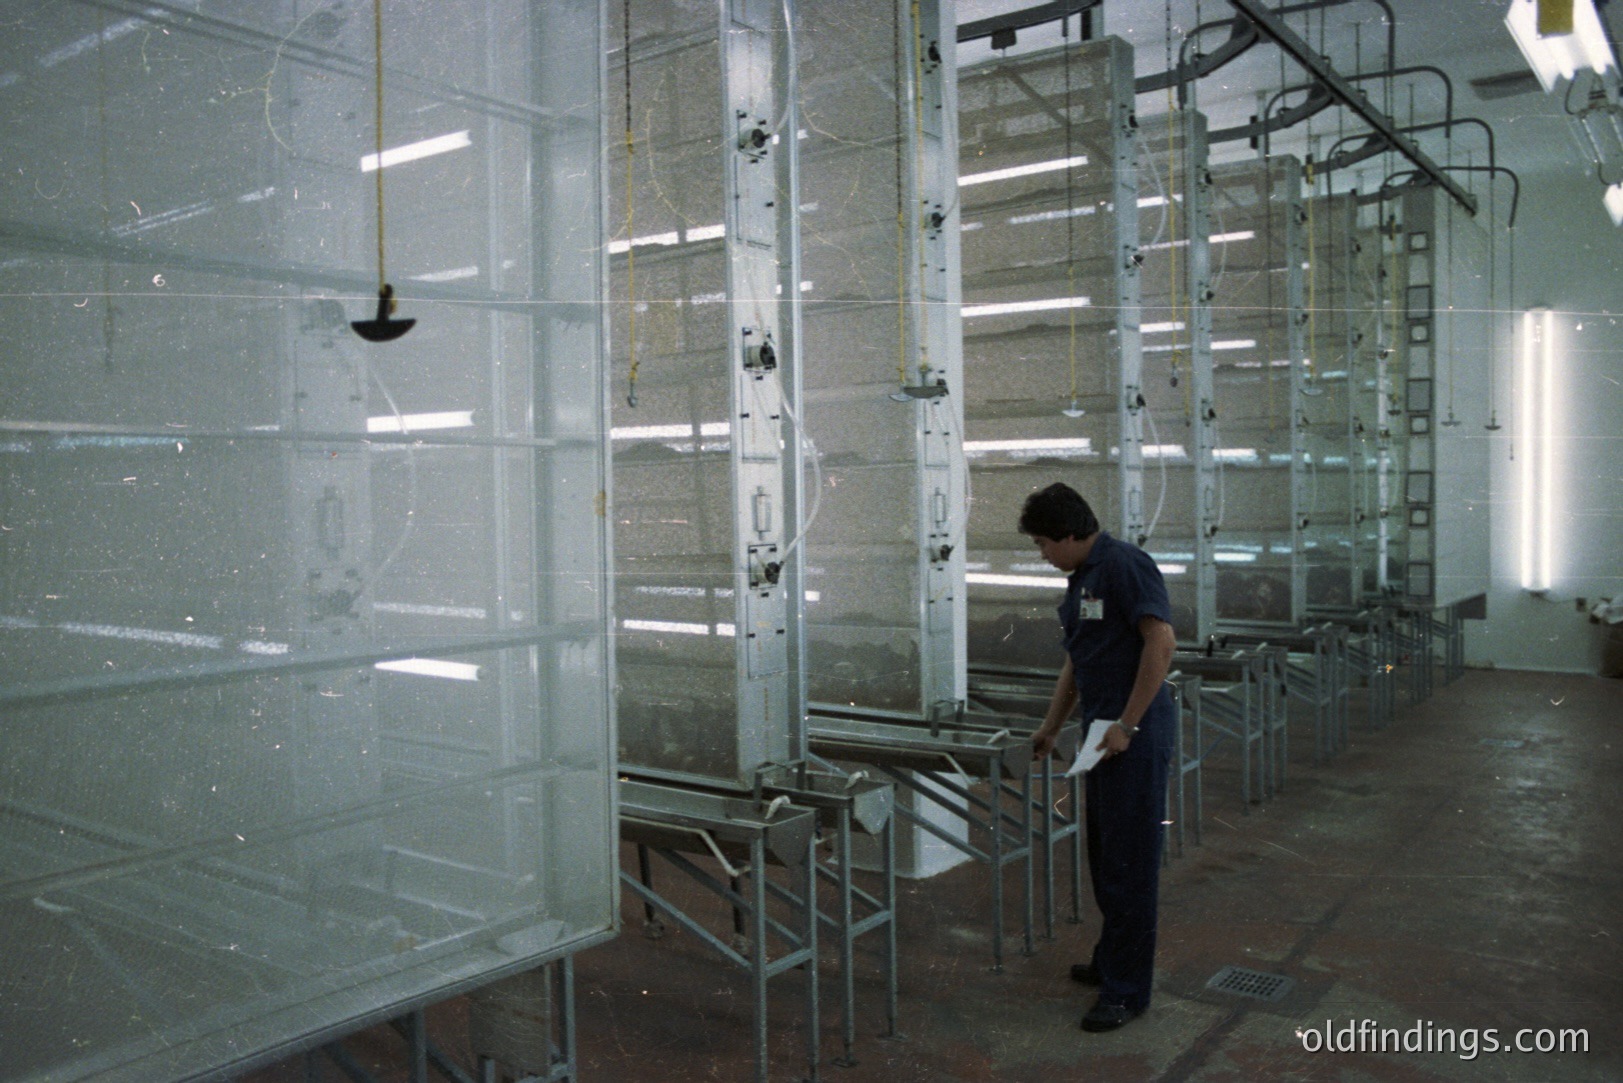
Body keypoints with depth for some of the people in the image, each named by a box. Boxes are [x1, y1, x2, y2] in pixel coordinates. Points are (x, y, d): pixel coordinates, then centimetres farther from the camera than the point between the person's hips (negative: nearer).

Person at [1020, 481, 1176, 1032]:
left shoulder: (1125, 564, -15)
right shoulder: (1079, 579, 14)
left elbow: (1161, 642, -23)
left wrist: (1128, 725, -21)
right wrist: (1051, 728, 26)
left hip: (1136, 732, -10)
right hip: (1103, 730, 10)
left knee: (1129, 860, -3)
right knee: (1105, 853, 17)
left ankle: (1127, 989, 6)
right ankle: (1111, 960, 30)